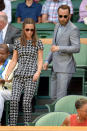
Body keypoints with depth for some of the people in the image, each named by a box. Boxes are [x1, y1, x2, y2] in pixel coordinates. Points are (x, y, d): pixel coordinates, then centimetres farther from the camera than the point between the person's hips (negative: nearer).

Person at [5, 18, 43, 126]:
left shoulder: (37, 43, 6)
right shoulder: (18, 42, 12)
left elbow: (40, 60, 5)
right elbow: (14, 61, 14)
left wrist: (38, 72, -11)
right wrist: (7, 74, 6)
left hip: (31, 76, -2)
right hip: (18, 75, 2)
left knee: (26, 101, -9)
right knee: (14, 99, -12)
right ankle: (12, 124, -9)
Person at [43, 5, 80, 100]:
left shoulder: (73, 29, -12)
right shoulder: (58, 26, 14)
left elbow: (76, 48, -21)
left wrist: (59, 48, -26)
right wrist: (47, 61, 14)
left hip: (65, 68, -9)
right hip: (56, 67, 9)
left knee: (60, 97, -10)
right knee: (53, 96, 12)